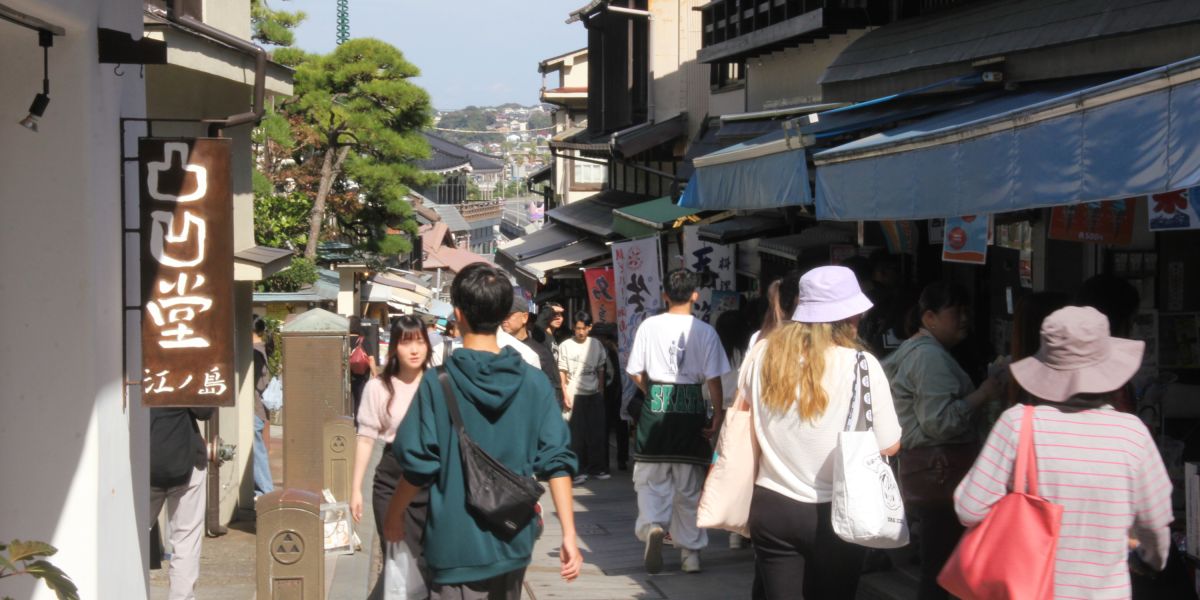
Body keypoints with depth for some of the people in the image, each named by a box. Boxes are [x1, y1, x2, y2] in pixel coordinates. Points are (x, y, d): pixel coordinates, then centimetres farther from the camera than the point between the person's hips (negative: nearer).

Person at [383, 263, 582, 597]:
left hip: (458, 544, -4)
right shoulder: (533, 382, -2)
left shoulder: (438, 384, -11)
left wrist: (393, 516, 8)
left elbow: (418, 465, -9)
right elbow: (556, 460, -5)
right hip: (514, 542, 4)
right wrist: (569, 536, -4)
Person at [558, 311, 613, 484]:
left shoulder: (596, 344, 7)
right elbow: (562, 372, -2)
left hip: (594, 394, 3)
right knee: (577, 434, -3)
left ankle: (597, 467, 11)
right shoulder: (566, 346, -3)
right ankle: (579, 471, 2)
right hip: (575, 395, -3)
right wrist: (565, 395, -8)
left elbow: (601, 370, 12)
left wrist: (601, 391, 7)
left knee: (597, 432, 2)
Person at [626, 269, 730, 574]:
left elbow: (635, 372, 2)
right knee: (689, 485, 10)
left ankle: (652, 525, -19)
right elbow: (713, 378, -6)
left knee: (651, 479, 9)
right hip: (691, 408, 0)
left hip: (656, 404, 0)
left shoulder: (649, 326, -2)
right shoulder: (704, 331, -4)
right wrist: (718, 414, 1)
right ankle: (691, 551, 15)